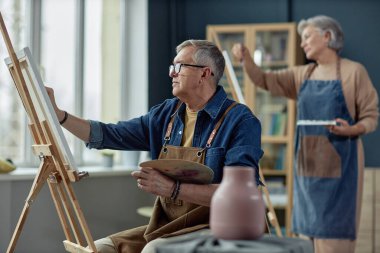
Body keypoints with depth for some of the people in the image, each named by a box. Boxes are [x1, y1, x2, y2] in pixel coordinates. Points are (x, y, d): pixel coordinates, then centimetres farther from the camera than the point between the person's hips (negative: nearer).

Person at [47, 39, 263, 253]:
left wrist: (172, 189, -29)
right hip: (166, 226, 7)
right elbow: (109, 135, 12)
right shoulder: (166, 114, 9)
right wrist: (58, 114, 2)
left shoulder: (241, 121, -13)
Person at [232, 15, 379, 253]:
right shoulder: (303, 75, 11)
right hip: (308, 163, 6)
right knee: (311, 230, 8)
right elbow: (264, 80, 12)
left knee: (334, 232, -7)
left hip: (338, 164, -6)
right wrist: (246, 58, -6)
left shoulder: (354, 71, -6)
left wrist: (351, 130, -25)